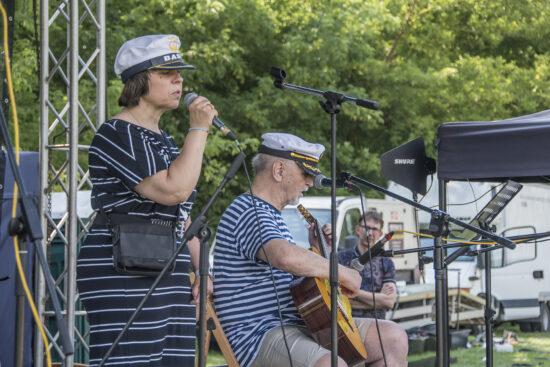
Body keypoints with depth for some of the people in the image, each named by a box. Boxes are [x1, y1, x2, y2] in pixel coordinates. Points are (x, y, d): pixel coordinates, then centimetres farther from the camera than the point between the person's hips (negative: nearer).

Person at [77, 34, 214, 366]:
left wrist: (201, 271, 14)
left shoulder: (163, 140, 20)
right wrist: (199, 128, -14)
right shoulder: (116, 135, -9)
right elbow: (173, 190, -21)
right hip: (122, 279, -9)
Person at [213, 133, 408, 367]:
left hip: (297, 326, 11)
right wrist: (343, 273, -21)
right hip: (257, 335, -11)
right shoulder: (248, 212, -13)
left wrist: (317, 250, 14)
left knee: (393, 337, 2)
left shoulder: (272, 215, 22)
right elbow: (286, 257, -34)